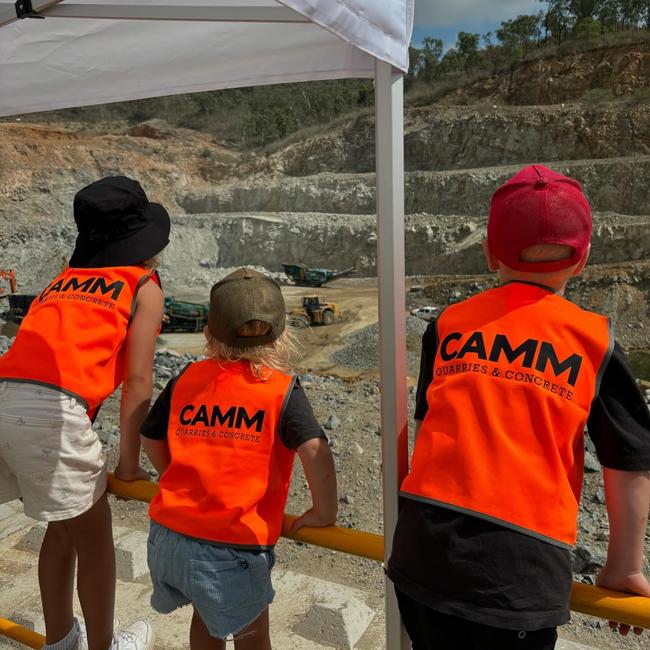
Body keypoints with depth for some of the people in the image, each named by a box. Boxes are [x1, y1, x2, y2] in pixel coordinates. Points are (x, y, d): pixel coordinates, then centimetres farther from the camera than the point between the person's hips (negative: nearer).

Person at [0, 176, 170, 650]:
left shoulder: (65, 279, 26)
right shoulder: (145, 286, 8)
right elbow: (137, 380, 1)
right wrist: (129, 461, 7)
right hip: (52, 409, -7)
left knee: (64, 526, 26)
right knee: (94, 535, 15)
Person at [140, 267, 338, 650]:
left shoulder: (187, 379, 2)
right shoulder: (282, 388, -10)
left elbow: (151, 438, 12)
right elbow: (315, 451, -22)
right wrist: (324, 512, -7)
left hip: (167, 538, 5)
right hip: (233, 548, -4)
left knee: (207, 616, 33)